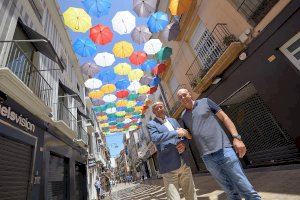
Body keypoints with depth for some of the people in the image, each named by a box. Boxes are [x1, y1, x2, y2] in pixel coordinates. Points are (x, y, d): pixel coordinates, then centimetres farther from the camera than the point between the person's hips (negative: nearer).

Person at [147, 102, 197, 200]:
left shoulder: (173, 120, 16)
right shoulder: (151, 124, -1)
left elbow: (186, 135, 17)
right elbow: (155, 138, -21)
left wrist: (184, 143, -6)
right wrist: (176, 132, -22)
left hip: (184, 163, 5)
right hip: (169, 166, -5)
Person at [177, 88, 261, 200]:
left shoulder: (205, 102, 4)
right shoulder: (183, 116, 11)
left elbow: (224, 117, 1)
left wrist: (236, 137, -9)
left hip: (223, 150, -2)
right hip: (207, 158, 2)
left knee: (245, 188, 3)